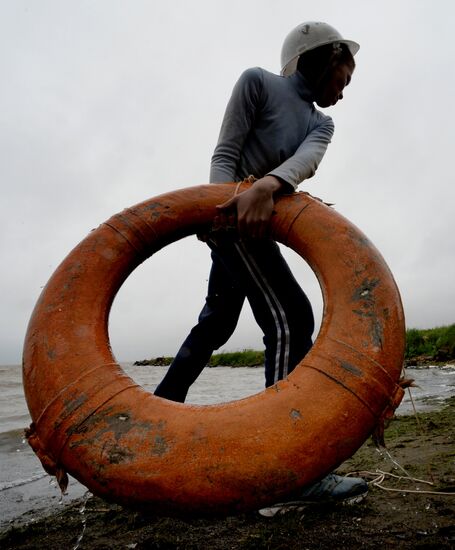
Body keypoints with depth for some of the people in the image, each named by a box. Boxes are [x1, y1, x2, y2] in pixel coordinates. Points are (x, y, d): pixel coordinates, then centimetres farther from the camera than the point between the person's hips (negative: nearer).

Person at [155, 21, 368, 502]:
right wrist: (227, 206, -24)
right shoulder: (258, 82, 2)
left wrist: (268, 185, -28)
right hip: (233, 214, -9)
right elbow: (224, 153, -7)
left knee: (215, 324, 12)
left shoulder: (321, 125, 18)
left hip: (257, 221, 9)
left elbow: (306, 160, -6)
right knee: (290, 318, -19)